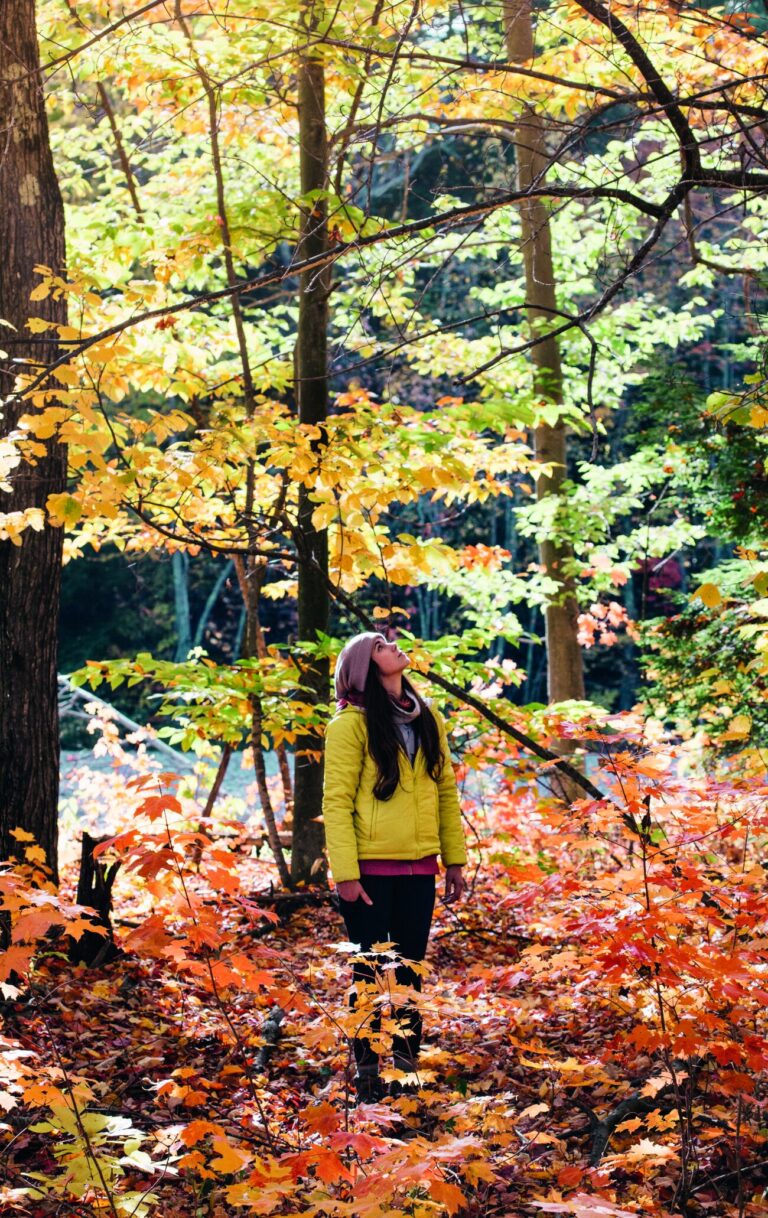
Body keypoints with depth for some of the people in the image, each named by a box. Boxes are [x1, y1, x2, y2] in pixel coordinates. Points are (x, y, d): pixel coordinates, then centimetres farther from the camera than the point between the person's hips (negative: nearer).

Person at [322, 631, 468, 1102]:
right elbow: (336, 800, -10)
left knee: (410, 970, 11)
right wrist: (345, 873, -16)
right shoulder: (352, 723, -7)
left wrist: (455, 859, 9)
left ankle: (407, 1066, 19)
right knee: (372, 971, 2)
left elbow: (446, 789, 13)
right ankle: (368, 1074, 10)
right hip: (371, 866, -5)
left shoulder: (428, 719, 11)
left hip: (419, 867, 5)